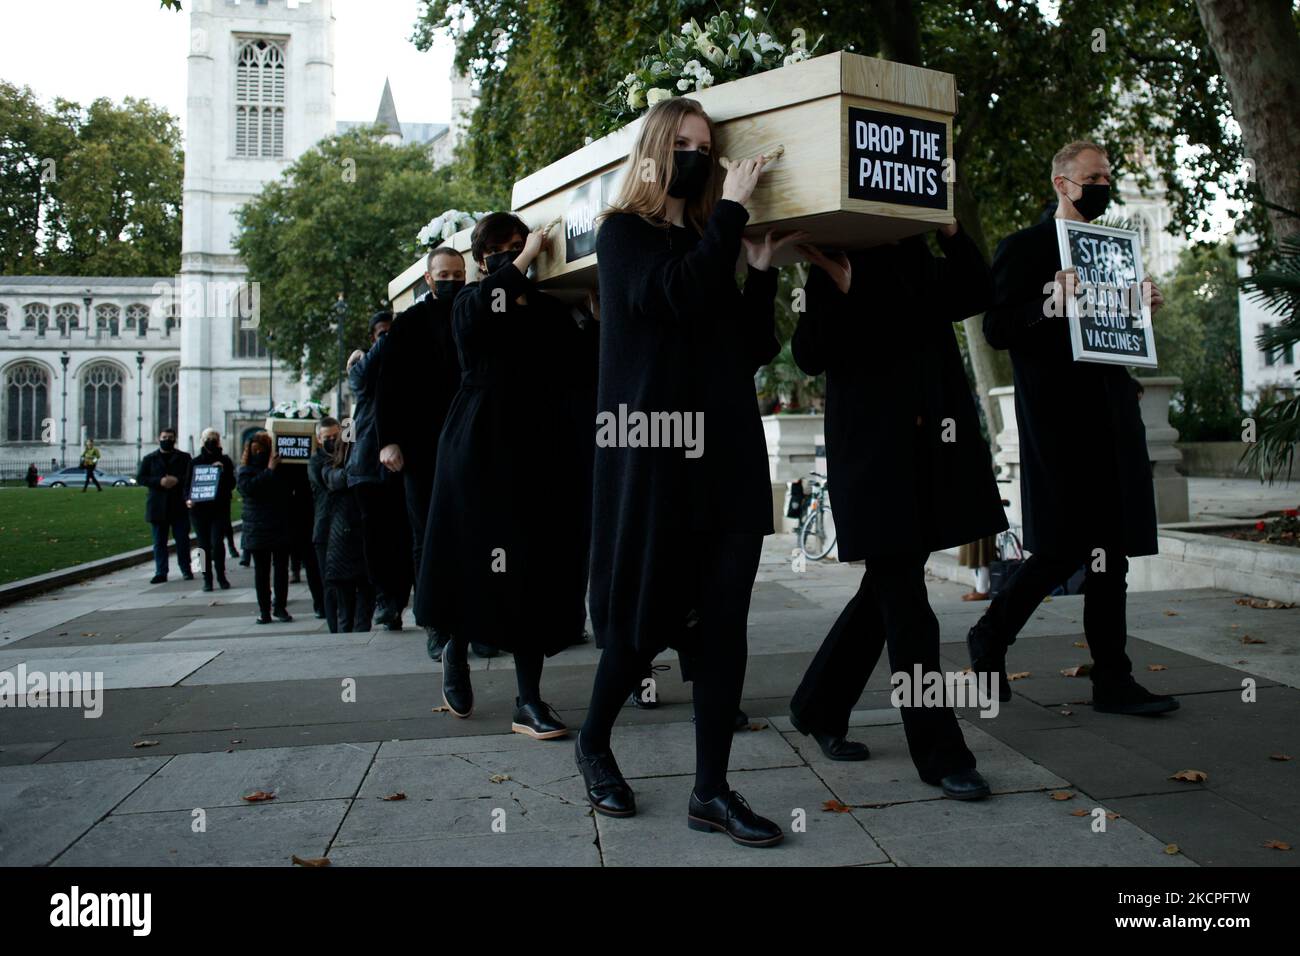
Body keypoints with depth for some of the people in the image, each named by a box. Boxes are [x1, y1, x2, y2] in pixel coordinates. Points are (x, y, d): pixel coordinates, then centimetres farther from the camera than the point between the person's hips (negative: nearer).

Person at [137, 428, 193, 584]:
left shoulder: (184, 458, 8)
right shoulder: (149, 458, 10)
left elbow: (191, 476, 2)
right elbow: (140, 478, 2)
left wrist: (177, 480, -17)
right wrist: (160, 481, -13)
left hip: (179, 506, -1)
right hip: (158, 506, 1)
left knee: (182, 540, 1)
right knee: (159, 541, 4)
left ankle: (186, 570, 12)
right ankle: (161, 572, 8)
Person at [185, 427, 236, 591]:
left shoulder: (225, 461, 6)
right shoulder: (195, 462, 8)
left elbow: (232, 484, 1)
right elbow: (188, 484, 8)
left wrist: (222, 471, -14)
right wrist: (188, 499, -10)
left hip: (220, 507, -1)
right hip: (199, 508, 2)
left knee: (217, 542, -12)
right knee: (204, 545, 3)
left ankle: (221, 576, 3)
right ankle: (207, 579, 11)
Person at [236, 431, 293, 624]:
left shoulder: (282, 468, 6)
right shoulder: (244, 470, 3)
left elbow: (291, 487, 3)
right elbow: (247, 487, -15)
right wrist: (269, 471, -18)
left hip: (281, 526, 1)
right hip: (258, 528, -1)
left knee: (282, 568, 4)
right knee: (261, 570, 3)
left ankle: (280, 606, 12)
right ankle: (264, 610, 8)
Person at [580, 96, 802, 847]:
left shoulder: (710, 244, 18)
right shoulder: (624, 232, 2)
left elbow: (752, 353, 13)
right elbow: (672, 295, -19)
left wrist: (762, 272, 4)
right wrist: (732, 210, -11)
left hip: (727, 451, 5)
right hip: (652, 448, -5)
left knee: (722, 621, 1)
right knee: (648, 612, 3)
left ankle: (712, 790, 10)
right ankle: (595, 742, 28)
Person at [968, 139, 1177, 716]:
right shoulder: (1024, 248, -2)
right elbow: (997, 329, -10)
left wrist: (1143, 307, 5)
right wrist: (1051, 304, -25)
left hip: (1110, 418, 8)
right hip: (1059, 418, -7)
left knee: (1108, 545, 7)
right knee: (1069, 543, -8)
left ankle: (1112, 680, 13)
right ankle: (991, 635, 13)